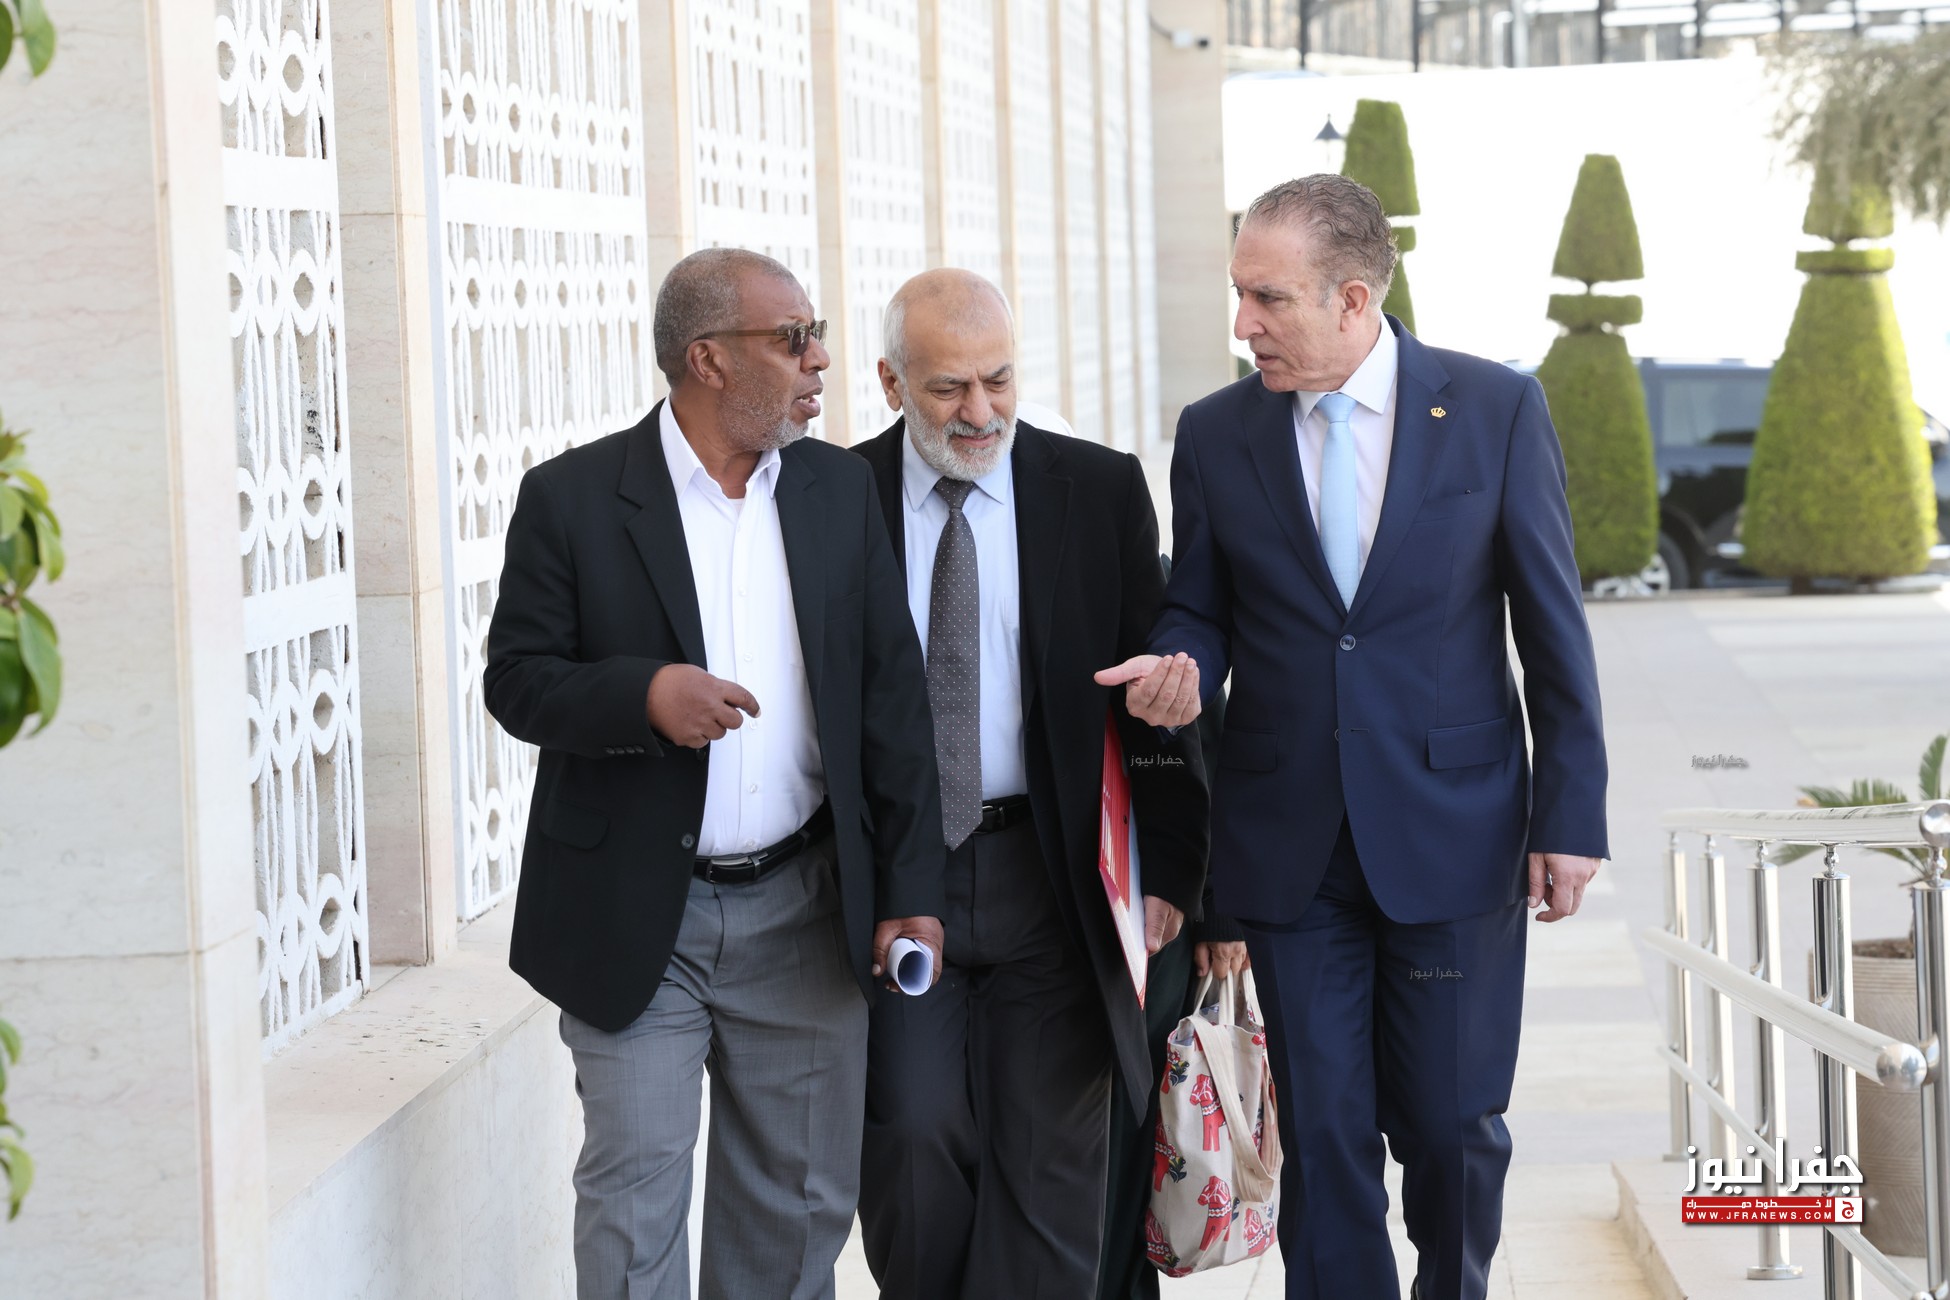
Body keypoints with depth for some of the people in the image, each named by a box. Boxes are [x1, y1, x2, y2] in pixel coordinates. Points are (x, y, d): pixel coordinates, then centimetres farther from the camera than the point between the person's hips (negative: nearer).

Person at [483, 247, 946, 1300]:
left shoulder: (839, 491, 6)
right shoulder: (573, 499, -5)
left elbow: (892, 696, 7)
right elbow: (517, 679, -4)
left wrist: (910, 888, 2)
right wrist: (644, 695, -24)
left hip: (801, 915, 4)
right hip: (635, 920, -3)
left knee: (799, 1207, 10)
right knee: (635, 1196, -2)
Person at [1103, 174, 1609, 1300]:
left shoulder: (1497, 410, -3)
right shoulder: (1216, 435, 3)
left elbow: (1552, 620, 0)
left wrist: (1571, 814, -3)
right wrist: (1174, 668, -12)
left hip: (1453, 834, -2)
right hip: (1290, 848, 2)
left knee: (1451, 1124, 5)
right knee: (1323, 1134, 2)